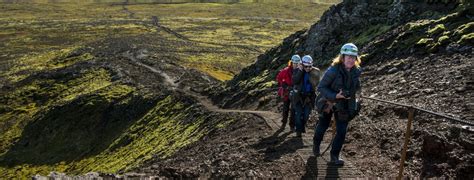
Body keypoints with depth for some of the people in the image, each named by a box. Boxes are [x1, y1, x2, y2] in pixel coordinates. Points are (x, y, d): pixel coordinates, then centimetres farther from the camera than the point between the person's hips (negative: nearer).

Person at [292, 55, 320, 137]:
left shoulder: (315, 71, -4)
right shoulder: (297, 70, -5)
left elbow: (316, 83, -11)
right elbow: (294, 82, -19)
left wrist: (311, 73, -19)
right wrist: (300, 71, -22)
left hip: (309, 96, 1)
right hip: (299, 95, -1)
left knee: (306, 114, 8)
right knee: (298, 114, -1)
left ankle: (303, 126, 33)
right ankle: (298, 130, 15)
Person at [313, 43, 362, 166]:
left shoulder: (356, 71, -9)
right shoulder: (333, 70, -25)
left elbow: (357, 87, 10)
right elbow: (321, 87, -21)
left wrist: (350, 93, -8)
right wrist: (335, 95, -31)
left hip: (344, 105, 3)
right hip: (329, 103, -3)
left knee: (342, 131, -1)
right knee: (322, 126, 15)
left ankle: (334, 156, 15)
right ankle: (316, 144, 45)